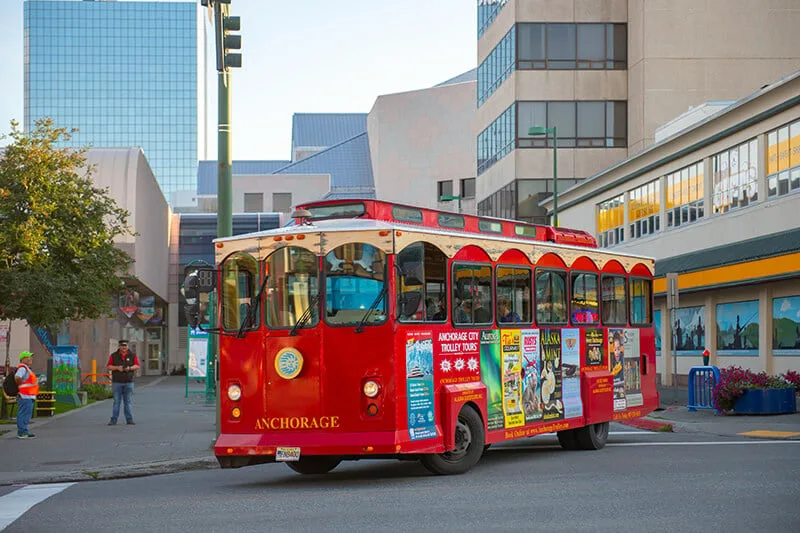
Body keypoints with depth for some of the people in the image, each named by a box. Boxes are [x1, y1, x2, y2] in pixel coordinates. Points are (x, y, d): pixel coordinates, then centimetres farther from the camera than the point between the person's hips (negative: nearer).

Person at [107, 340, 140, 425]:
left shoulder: (132, 355, 6)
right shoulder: (113, 356, 5)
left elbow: (137, 366, 4)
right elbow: (109, 366, 4)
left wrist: (130, 368, -15)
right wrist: (117, 367, -14)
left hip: (128, 382, 1)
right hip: (117, 382, -1)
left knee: (128, 401, 2)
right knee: (116, 401, -2)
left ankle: (129, 419, 6)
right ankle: (113, 420, -1)